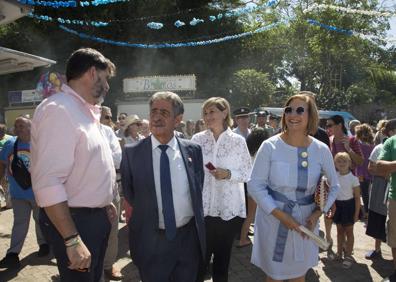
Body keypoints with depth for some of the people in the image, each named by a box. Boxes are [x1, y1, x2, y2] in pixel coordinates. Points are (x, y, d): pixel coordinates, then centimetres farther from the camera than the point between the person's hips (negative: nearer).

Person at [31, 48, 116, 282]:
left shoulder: (84, 110, 11)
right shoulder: (59, 109, -21)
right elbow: (48, 184, -28)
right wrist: (72, 241, -27)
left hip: (95, 216, 10)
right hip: (74, 220, -10)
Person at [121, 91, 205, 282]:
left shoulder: (193, 150, -3)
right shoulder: (132, 153, -8)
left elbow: (198, 188, 8)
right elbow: (128, 194, 3)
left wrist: (197, 224, 7)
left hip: (189, 238, 2)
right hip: (151, 241, -1)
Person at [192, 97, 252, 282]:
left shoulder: (238, 141, -3)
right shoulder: (197, 139, 0)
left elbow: (248, 173, 1)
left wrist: (229, 174, -17)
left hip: (229, 209, 0)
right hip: (202, 208, 0)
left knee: (223, 258, 14)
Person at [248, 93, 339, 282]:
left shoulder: (321, 150, -6)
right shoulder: (270, 146, -13)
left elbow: (333, 186, 7)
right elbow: (255, 185, -10)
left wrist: (318, 212, -7)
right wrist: (280, 214, -16)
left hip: (305, 222, 2)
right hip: (273, 221, -2)